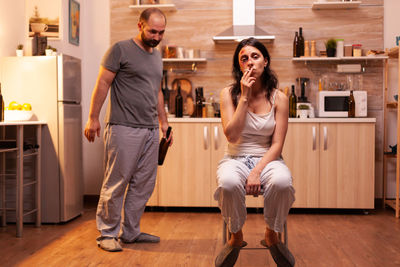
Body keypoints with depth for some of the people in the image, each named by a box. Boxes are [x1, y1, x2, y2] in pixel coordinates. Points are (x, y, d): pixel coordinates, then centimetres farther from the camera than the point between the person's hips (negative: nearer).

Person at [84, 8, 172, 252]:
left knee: (143, 185, 8)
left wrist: (164, 122, 21)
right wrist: (93, 118, -10)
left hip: (150, 131, 7)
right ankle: (107, 233, 9)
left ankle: (131, 232, 19)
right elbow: (103, 83, -5)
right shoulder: (121, 50, -3)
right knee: (116, 183, -2)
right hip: (124, 129, -7)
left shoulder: (157, 56, 18)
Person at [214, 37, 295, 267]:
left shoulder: (279, 99, 0)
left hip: (267, 159, 0)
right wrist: (245, 97, -13)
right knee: (228, 183, -37)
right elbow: (232, 136, -11)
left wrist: (257, 171, -20)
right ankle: (236, 237, -6)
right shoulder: (229, 94, 1)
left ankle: (272, 235, -4)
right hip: (236, 159, 0)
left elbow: (277, 144, -4)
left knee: (282, 182, -35)